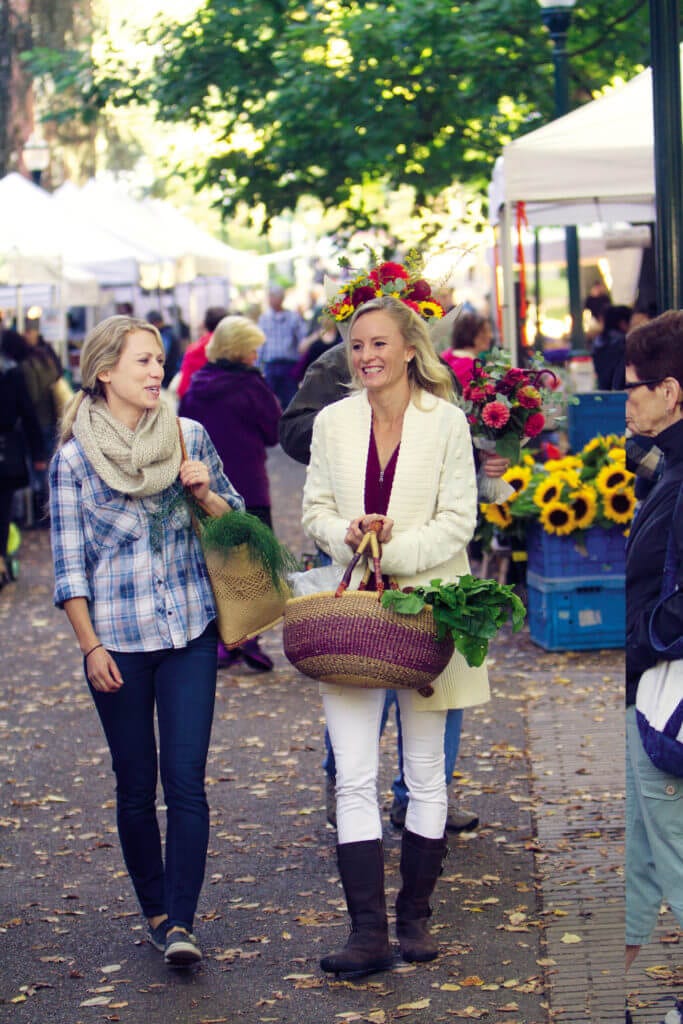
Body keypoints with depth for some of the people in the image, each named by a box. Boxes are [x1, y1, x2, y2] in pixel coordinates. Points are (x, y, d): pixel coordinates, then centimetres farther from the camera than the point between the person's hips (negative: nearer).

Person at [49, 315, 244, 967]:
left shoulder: (189, 438, 3)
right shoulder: (72, 459, -3)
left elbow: (237, 522, 13)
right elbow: (68, 564, 0)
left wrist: (205, 493, -8)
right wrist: (90, 646, -6)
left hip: (190, 633, 1)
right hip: (118, 641, -1)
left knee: (186, 779, -7)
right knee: (136, 785, 6)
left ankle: (180, 922, -5)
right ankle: (155, 910, 21)